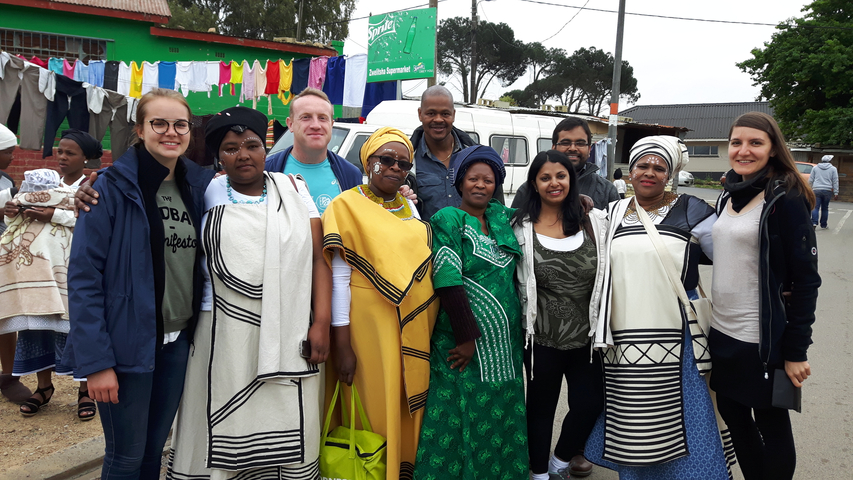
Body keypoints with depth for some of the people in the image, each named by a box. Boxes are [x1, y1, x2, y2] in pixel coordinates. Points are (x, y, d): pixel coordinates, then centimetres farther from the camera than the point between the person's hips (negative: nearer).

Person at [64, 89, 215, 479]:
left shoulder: (197, 186, 6)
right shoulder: (112, 188, -11)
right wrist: (95, 360, -18)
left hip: (178, 341, 5)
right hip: (128, 342, -5)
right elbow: (83, 278, -14)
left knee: (155, 448, 16)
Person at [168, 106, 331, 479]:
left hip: (290, 336, 1)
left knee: (290, 439, 5)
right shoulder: (207, 194, 7)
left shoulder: (293, 190, 8)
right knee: (223, 434, 5)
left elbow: (318, 258, 4)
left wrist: (322, 323, -3)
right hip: (225, 334, 0)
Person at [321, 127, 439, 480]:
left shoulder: (409, 208, 12)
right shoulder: (348, 205, -6)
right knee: (374, 409, 2)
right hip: (370, 326, -6)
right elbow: (339, 278, -11)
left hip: (415, 328, 6)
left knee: (408, 405, 14)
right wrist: (342, 346, -15)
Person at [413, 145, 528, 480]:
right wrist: (468, 337, -18)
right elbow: (448, 281, -16)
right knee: (461, 421, 1)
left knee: (501, 423, 12)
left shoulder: (502, 217, 9)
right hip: (463, 340, -6)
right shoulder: (448, 220, -8)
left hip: (506, 341, 6)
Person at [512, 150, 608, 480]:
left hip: (587, 336, 2)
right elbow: (515, 283, 1)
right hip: (542, 337, -2)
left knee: (589, 404, 6)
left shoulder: (594, 223, 3)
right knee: (541, 407, 11)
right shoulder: (521, 227, -4)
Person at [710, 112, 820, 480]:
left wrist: (797, 351, -15)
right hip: (722, 332, 7)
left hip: (763, 339, -7)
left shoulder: (785, 198, -12)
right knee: (732, 414, 16)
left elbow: (805, 277, -13)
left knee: (770, 423, 7)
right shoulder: (728, 196, 8)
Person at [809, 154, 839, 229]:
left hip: (816, 190, 0)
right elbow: (835, 181, 4)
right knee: (825, 208, 9)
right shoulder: (833, 169, 6)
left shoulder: (815, 168, 8)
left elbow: (810, 180, 8)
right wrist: (836, 193, 4)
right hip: (827, 190, 0)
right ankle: (823, 225, 14)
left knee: (815, 207, -4)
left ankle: (814, 222, -22)